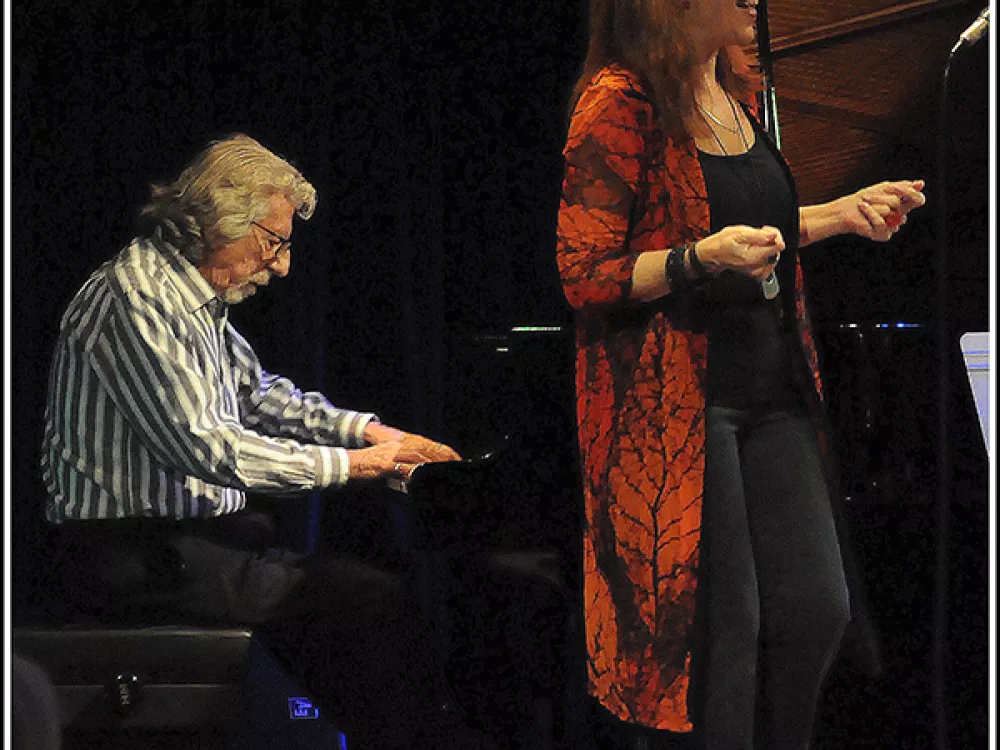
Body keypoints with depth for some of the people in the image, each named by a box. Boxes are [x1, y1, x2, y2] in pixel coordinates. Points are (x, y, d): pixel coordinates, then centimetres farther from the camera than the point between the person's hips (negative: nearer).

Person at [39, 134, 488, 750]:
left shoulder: (200, 301, 14)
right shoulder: (137, 297, -17)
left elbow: (261, 393, 26)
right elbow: (202, 446, -24)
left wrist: (367, 431, 12)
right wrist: (347, 464, -16)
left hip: (195, 529, 10)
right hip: (139, 555, -10)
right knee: (376, 601, -18)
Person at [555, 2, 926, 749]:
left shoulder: (734, 90, 12)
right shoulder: (618, 103, -13)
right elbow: (585, 277, -14)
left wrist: (842, 214, 16)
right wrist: (702, 259, -27)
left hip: (770, 392, 8)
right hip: (670, 403, -8)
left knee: (817, 608, 6)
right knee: (715, 627, -4)